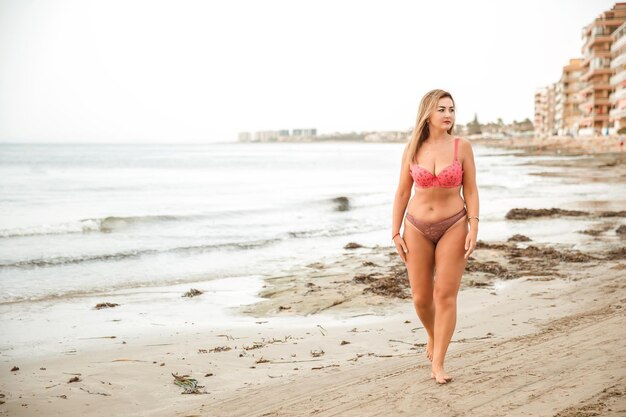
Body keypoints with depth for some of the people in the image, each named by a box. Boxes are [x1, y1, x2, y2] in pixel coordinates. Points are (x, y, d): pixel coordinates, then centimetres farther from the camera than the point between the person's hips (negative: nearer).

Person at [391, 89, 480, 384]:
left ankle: (437, 363, 3)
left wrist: (473, 229, -12)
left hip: (453, 226, -1)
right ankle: (433, 336, 38)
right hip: (418, 227, 2)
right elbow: (402, 191, 3)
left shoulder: (462, 146, -6)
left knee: (446, 296, -6)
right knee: (421, 298, 6)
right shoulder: (412, 148, -2)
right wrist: (395, 232, -1)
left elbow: (470, 191, -3)